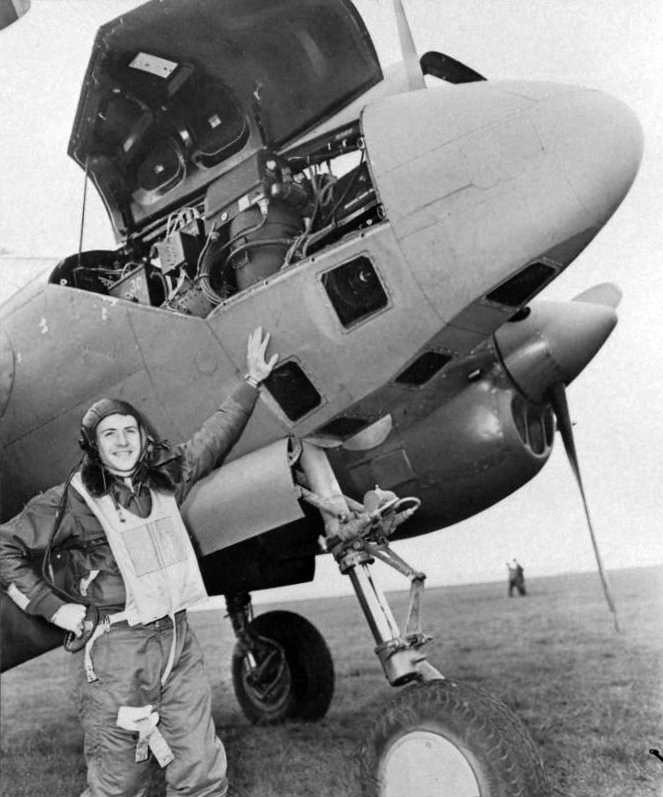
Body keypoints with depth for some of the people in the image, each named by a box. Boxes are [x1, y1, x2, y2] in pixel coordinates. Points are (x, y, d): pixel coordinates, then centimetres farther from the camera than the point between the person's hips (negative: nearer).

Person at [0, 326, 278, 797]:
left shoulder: (165, 480, 9)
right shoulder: (71, 501, -4)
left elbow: (215, 436, 19)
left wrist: (253, 381, 22)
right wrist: (53, 607, -6)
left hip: (176, 638, 5)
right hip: (114, 649, -4)